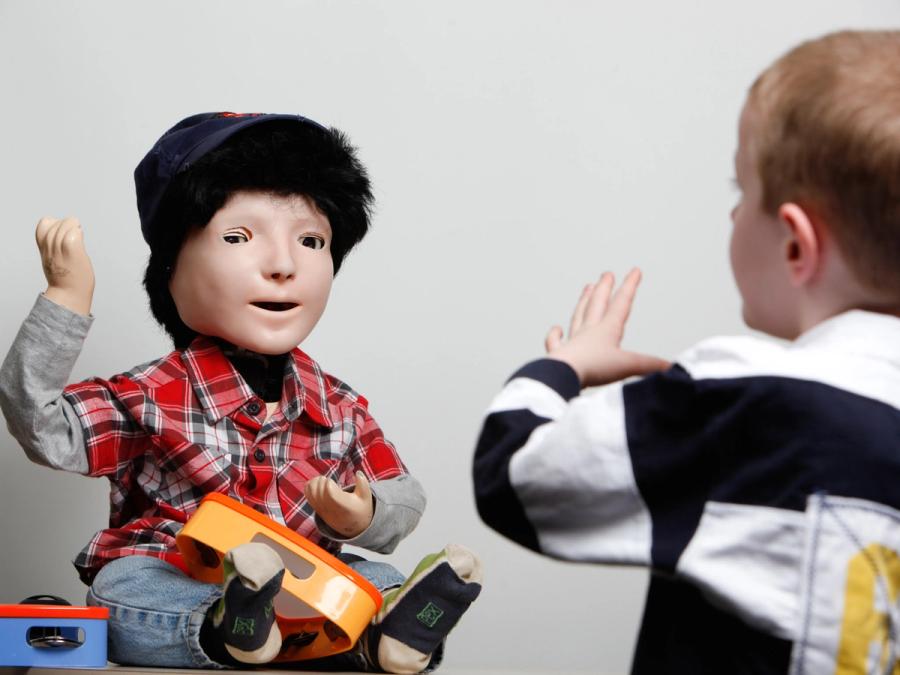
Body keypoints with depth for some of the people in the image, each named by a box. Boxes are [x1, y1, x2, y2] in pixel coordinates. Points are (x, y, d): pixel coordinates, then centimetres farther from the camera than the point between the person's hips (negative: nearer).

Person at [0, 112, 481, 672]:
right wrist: (66, 300, -16)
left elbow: (404, 496, 13)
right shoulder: (151, 400, -3)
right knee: (121, 590, -31)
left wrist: (365, 516, -11)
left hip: (304, 587, 4)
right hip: (169, 591, -4)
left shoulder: (341, 408, 8)